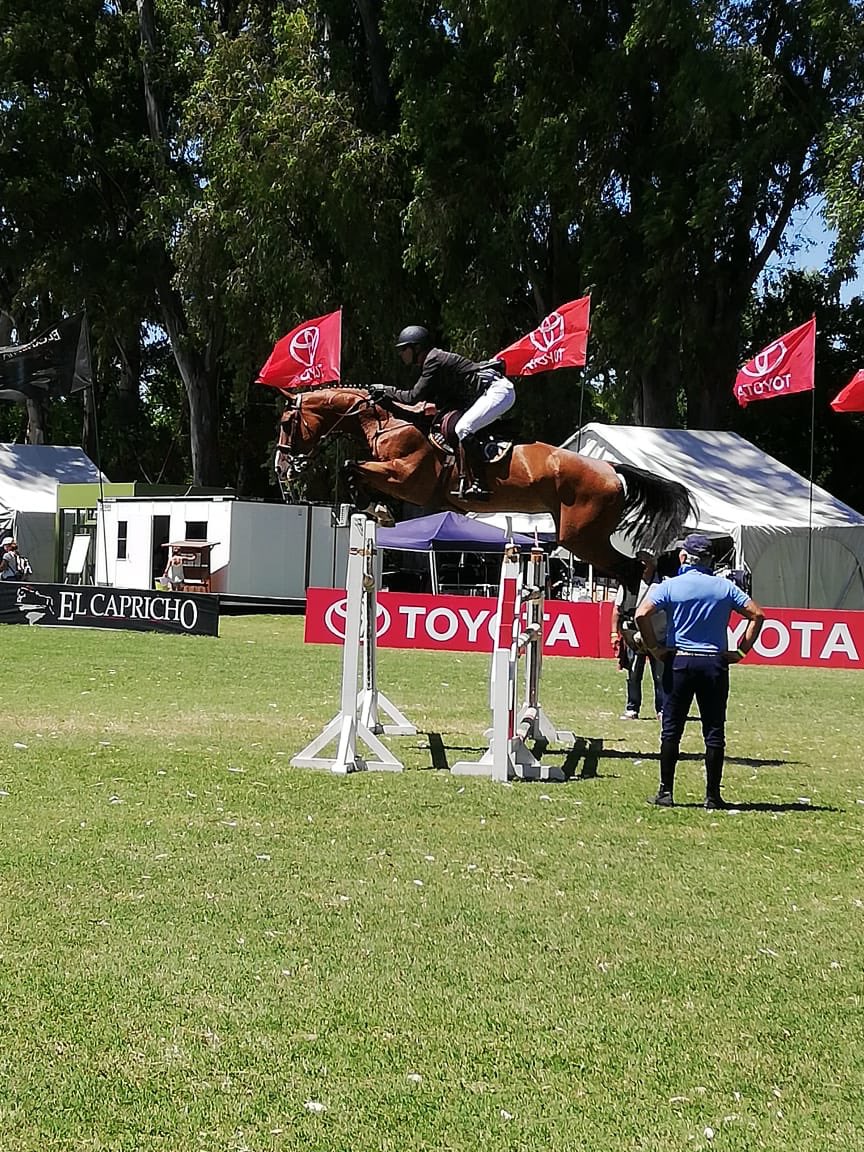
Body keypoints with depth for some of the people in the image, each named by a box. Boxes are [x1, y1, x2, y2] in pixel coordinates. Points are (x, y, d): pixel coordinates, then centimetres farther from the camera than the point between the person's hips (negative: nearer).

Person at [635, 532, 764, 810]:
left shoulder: (670, 586, -2)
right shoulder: (725, 587, 4)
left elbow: (642, 614, -14)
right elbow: (757, 615, 1)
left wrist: (655, 648, -5)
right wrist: (742, 650, 3)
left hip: (679, 662, -1)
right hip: (715, 663, 1)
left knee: (671, 729, 5)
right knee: (714, 731, 5)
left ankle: (666, 791, 6)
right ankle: (713, 795, 4)